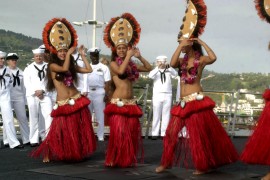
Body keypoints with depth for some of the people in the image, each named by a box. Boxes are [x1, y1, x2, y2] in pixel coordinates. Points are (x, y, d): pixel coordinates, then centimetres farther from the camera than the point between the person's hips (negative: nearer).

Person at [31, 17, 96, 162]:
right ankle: (47, 153, 14)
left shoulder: (72, 66, 12)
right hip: (63, 104, -5)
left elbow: (89, 69, 11)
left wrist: (82, 55, 11)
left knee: (80, 131, 9)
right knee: (61, 130, -2)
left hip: (77, 102, 5)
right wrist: (69, 54, -12)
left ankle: (78, 154, 24)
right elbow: (64, 68, -22)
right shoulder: (52, 66, -4)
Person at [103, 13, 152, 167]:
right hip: (118, 103, -5)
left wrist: (139, 57, 6)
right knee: (118, 131, -9)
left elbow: (149, 68, 16)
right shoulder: (113, 63, 0)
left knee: (132, 132, 6)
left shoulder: (132, 65, 14)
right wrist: (128, 57, -12)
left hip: (131, 103, 5)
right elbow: (120, 71, -21)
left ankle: (129, 160, 16)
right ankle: (115, 160, 0)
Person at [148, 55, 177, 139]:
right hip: (157, 95, -1)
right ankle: (155, 133, 5)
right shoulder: (155, 72, 2)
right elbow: (150, 75, -18)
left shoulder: (169, 72, 6)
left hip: (167, 95, 1)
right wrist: (158, 68, -31)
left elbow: (175, 74, -13)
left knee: (166, 115, 3)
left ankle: (164, 133, 7)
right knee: (156, 115, 2)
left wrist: (169, 67, -29)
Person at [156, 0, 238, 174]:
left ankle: (203, 165, 9)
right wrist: (180, 46, -7)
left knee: (199, 134, -3)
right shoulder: (182, 61, 12)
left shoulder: (200, 60, -3)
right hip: (183, 103, 6)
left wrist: (202, 42, -15)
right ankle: (166, 163, 18)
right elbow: (172, 63, -9)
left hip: (197, 101, -6)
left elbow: (213, 58, -24)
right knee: (172, 132, 8)